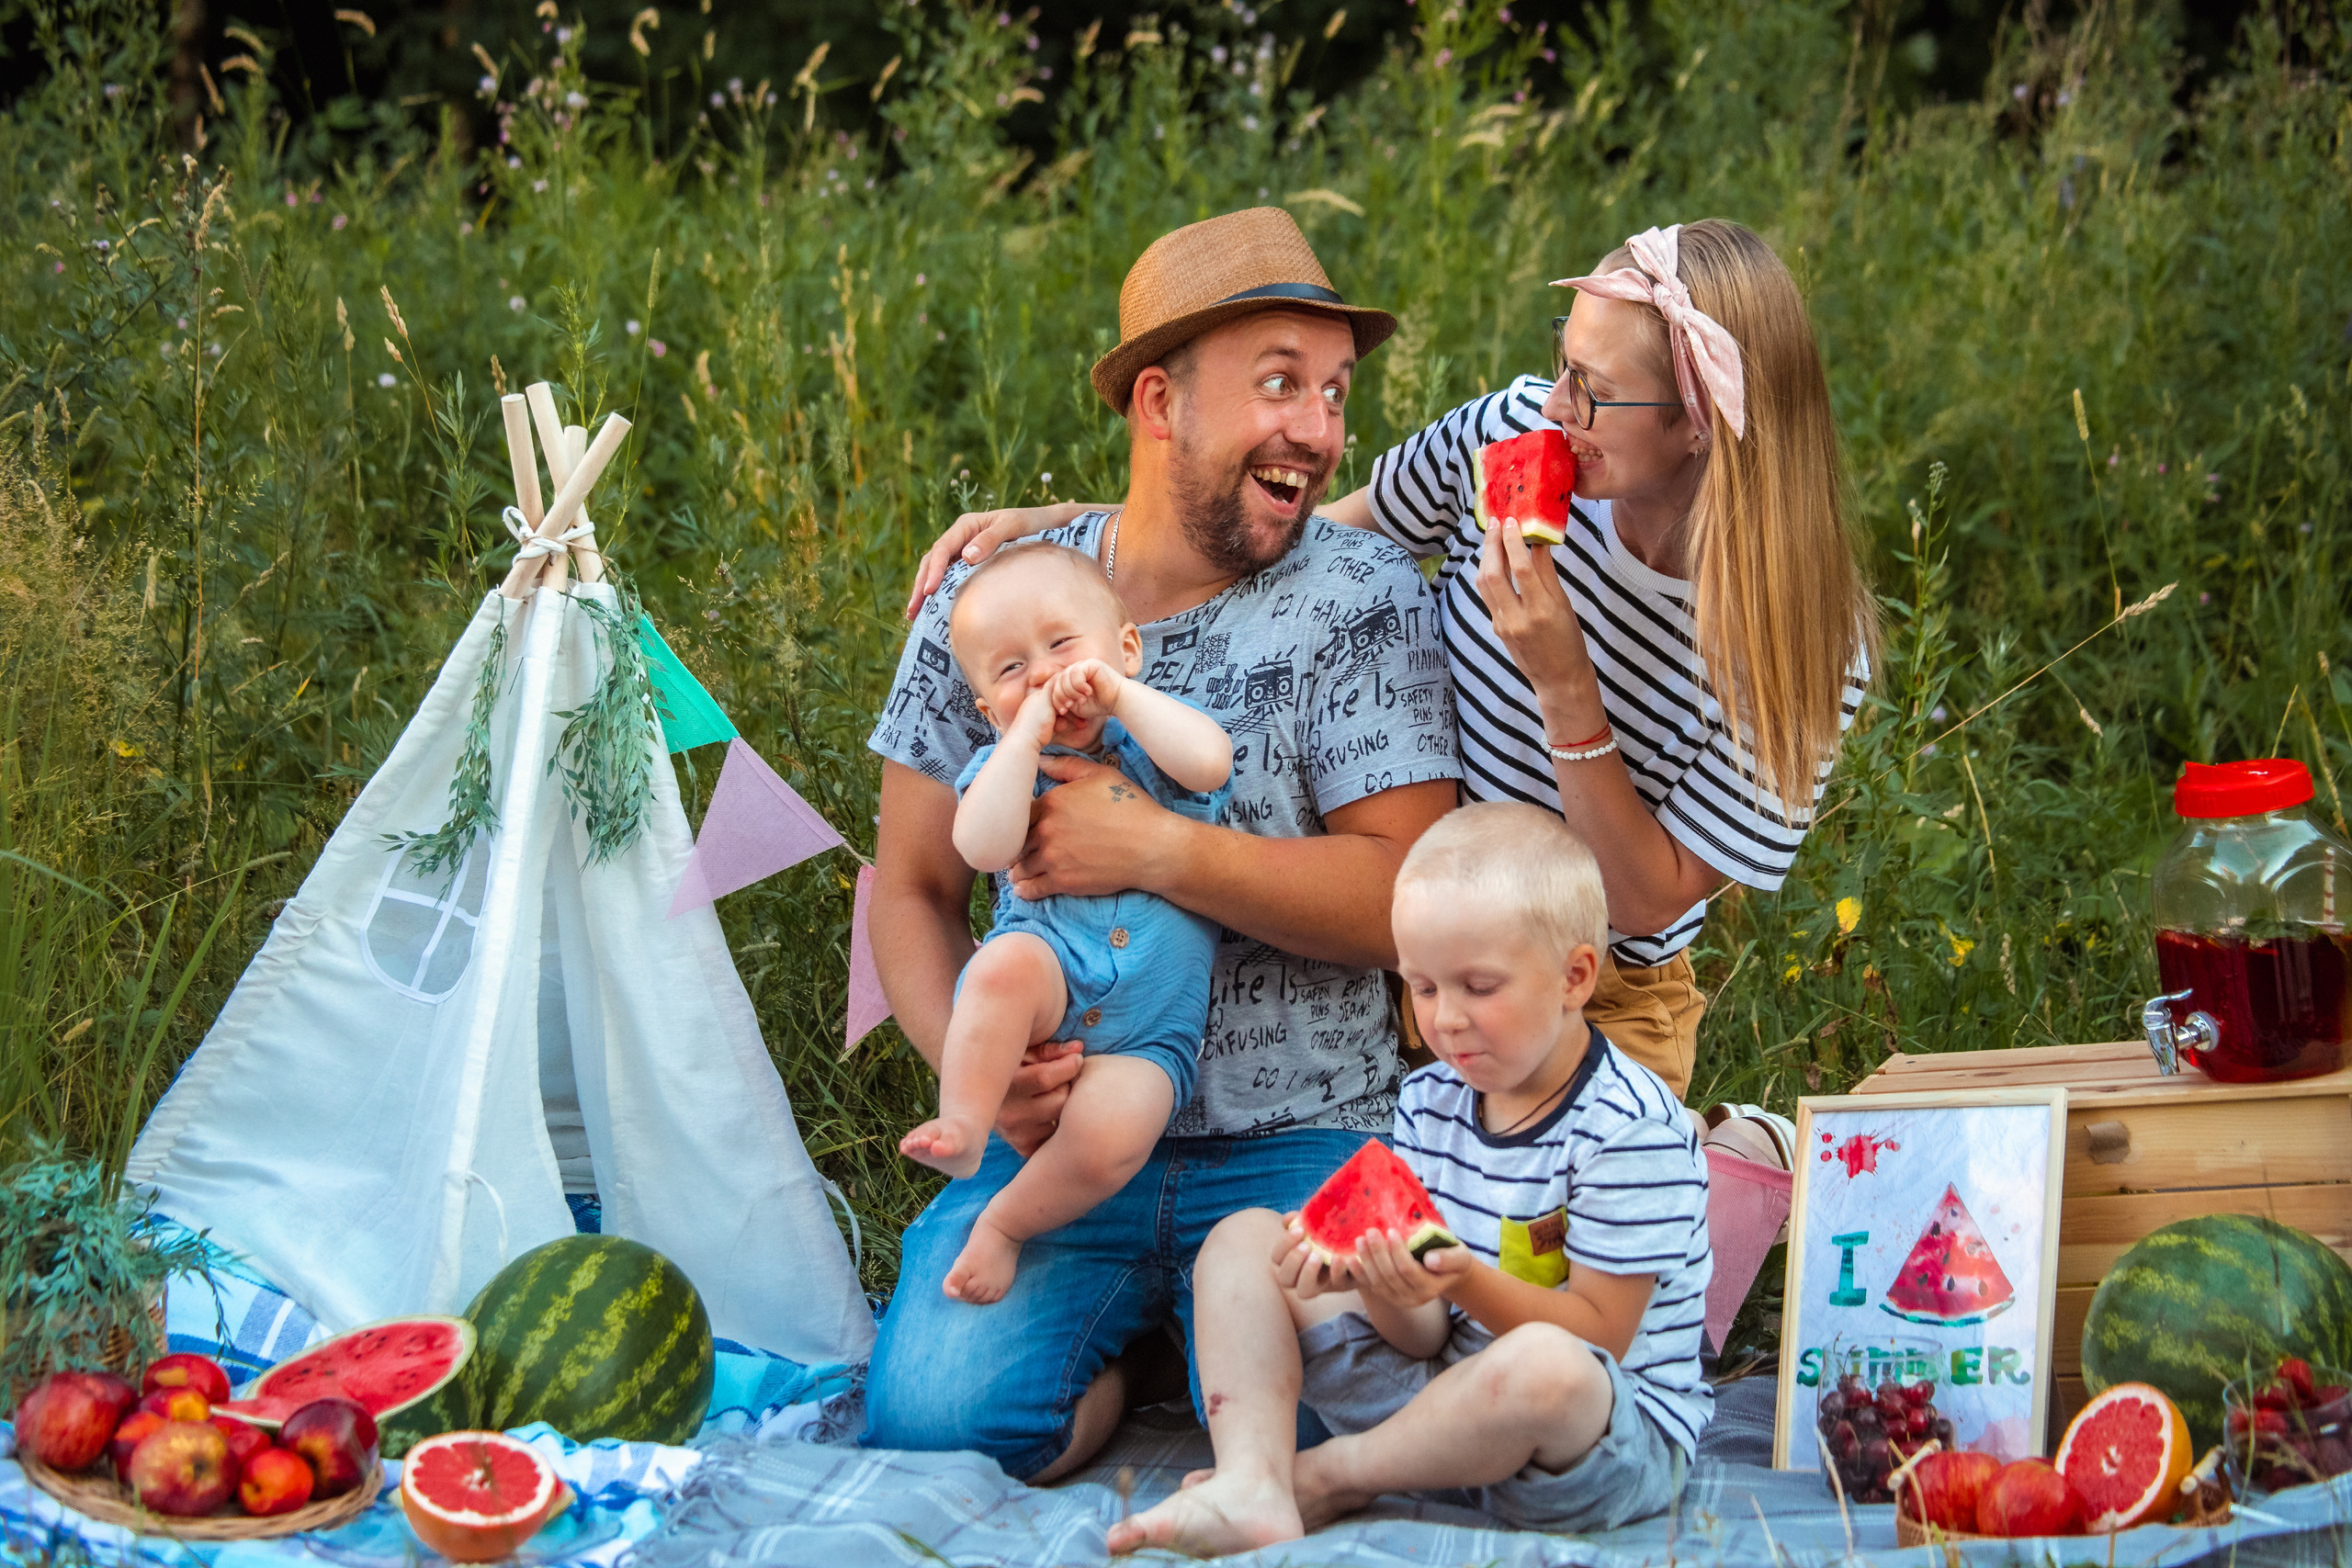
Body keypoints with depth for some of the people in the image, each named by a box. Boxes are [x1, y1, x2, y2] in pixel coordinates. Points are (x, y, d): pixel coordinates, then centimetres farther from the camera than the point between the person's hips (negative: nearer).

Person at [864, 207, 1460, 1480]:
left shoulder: (1361, 597, -3)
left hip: (1300, 1148, -1)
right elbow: (914, 891, 7)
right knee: (936, 1413, -22)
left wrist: (1153, 850, -21)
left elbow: (1404, 898, -12)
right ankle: (1117, 1338, 11)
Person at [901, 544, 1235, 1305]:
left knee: (1110, 1134, -29)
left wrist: (1119, 692, -8)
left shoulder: (1155, 736, 11)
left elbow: (1209, 762, -15)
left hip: (1147, 1033, 0)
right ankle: (962, 1127, -27)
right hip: (1043, 996, 0)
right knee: (1011, 959, -37)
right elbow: (984, 846, -13)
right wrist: (1029, 731, -11)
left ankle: (1007, 1220, -3)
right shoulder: (1002, 763, 10)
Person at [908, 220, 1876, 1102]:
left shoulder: (1808, 646, -20)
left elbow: (1648, 902, -17)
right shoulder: (1515, 433, -12)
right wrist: (1049, 523, -3)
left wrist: (1566, 689, -30)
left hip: (1595, 1010, -3)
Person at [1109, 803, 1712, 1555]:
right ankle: (1254, 1488, -23)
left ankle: (1327, 1476, -14)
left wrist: (1465, 1281, -32)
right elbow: (1423, 1336, 1)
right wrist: (1374, 1275, -23)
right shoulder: (1429, 1102, 5)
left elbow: (1596, 1334, -17)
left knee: (1547, 1368, -43)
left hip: (1617, 1433, -7)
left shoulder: (1634, 1129, -16)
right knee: (1244, 1238, 2)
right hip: (1445, 1386, 7)